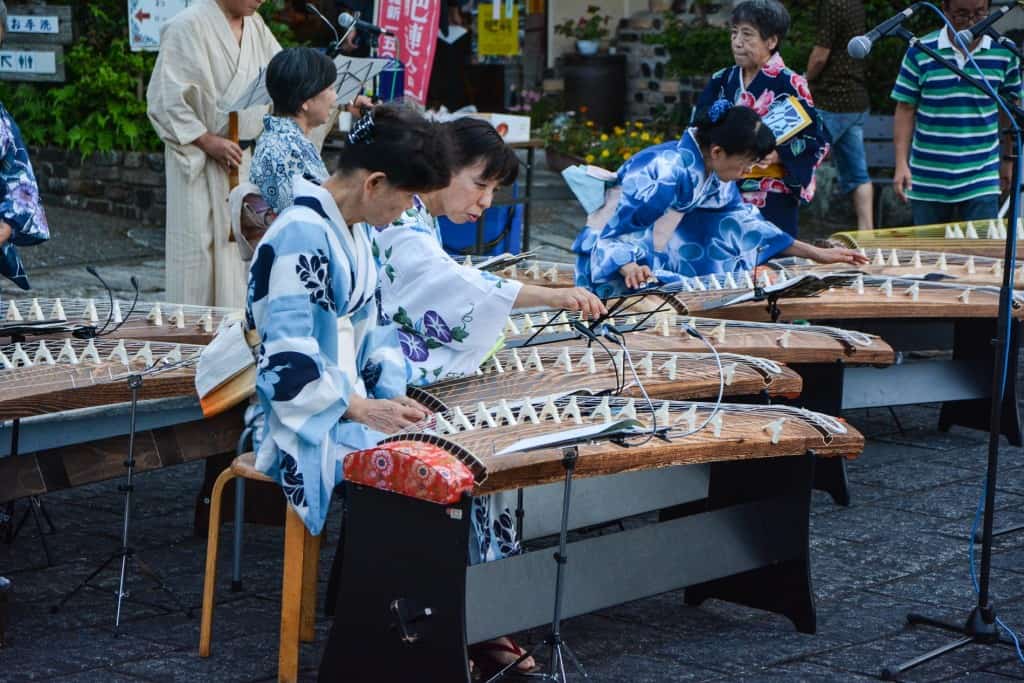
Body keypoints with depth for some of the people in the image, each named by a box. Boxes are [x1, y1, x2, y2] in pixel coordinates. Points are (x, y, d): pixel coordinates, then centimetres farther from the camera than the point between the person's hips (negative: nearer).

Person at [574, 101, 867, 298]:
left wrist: (816, 254, 10)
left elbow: (745, 222, 11)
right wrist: (630, 268, -48)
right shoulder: (668, 171, -28)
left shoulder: (712, 170, -1)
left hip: (657, 257, 9)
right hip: (612, 266, -9)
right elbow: (613, 233, -27)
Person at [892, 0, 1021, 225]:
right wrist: (902, 164, -7)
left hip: (982, 181, 0)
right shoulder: (920, 52, -5)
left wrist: (1009, 160, 15)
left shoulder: (1004, 52, -1)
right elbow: (905, 110, -1)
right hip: (928, 180, 0)